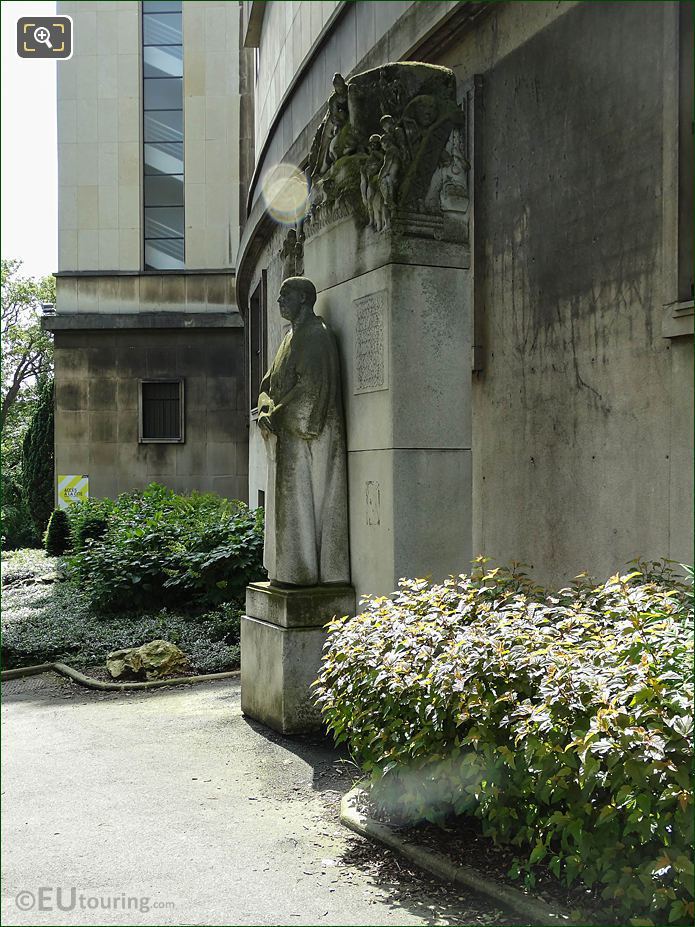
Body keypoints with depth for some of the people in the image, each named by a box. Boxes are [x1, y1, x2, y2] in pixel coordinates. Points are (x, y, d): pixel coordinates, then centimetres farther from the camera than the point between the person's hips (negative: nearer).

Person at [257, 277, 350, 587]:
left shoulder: (316, 335, -10)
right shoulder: (293, 336, 19)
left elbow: (311, 386, -20)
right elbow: (270, 383, 18)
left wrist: (276, 414, -14)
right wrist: (265, 411, -1)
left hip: (308, 435, -10)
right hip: (287, 435, 10)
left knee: (301, 502, -6)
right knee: (288, 503, 10)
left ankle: (304, 571, -1)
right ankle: (290, 571, 16)